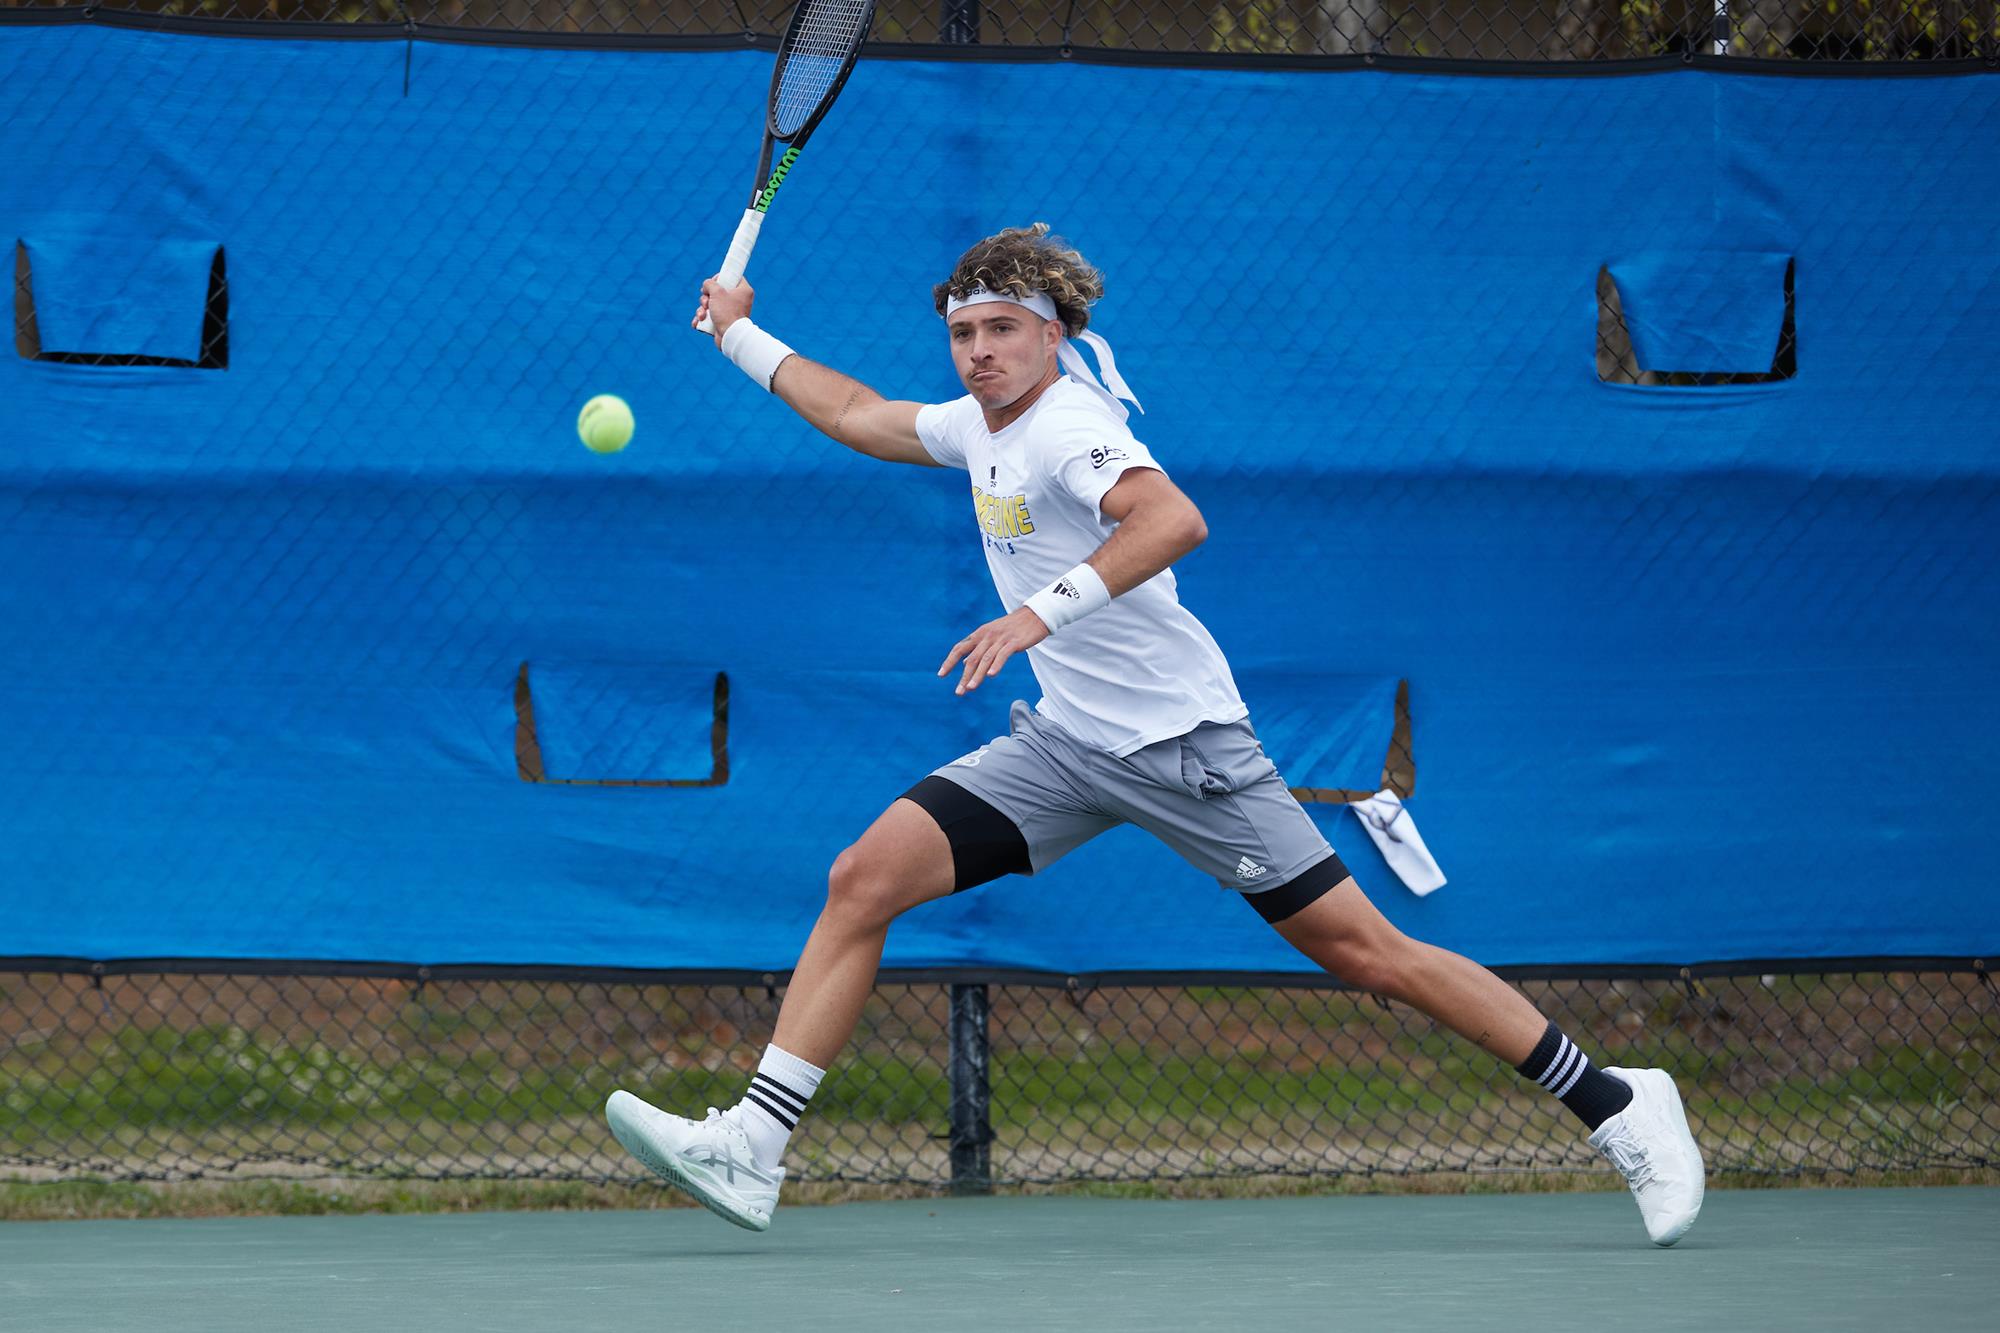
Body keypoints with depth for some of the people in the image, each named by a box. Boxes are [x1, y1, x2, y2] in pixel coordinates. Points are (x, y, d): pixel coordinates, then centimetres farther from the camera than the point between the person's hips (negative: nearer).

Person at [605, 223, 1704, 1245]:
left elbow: (1173, 520, -37)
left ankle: (1617, 1108, 2)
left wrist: (1043, 611, -44)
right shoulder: (980, 425, 10)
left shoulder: (1067, 425, -17)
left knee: (1363, 949, -8)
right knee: (863, 880, -6)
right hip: (1066, 741, 8)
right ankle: (749, 1149, -7)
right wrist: (741, 335, 35)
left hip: (1179, 741, -8)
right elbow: (858, 415, 31)